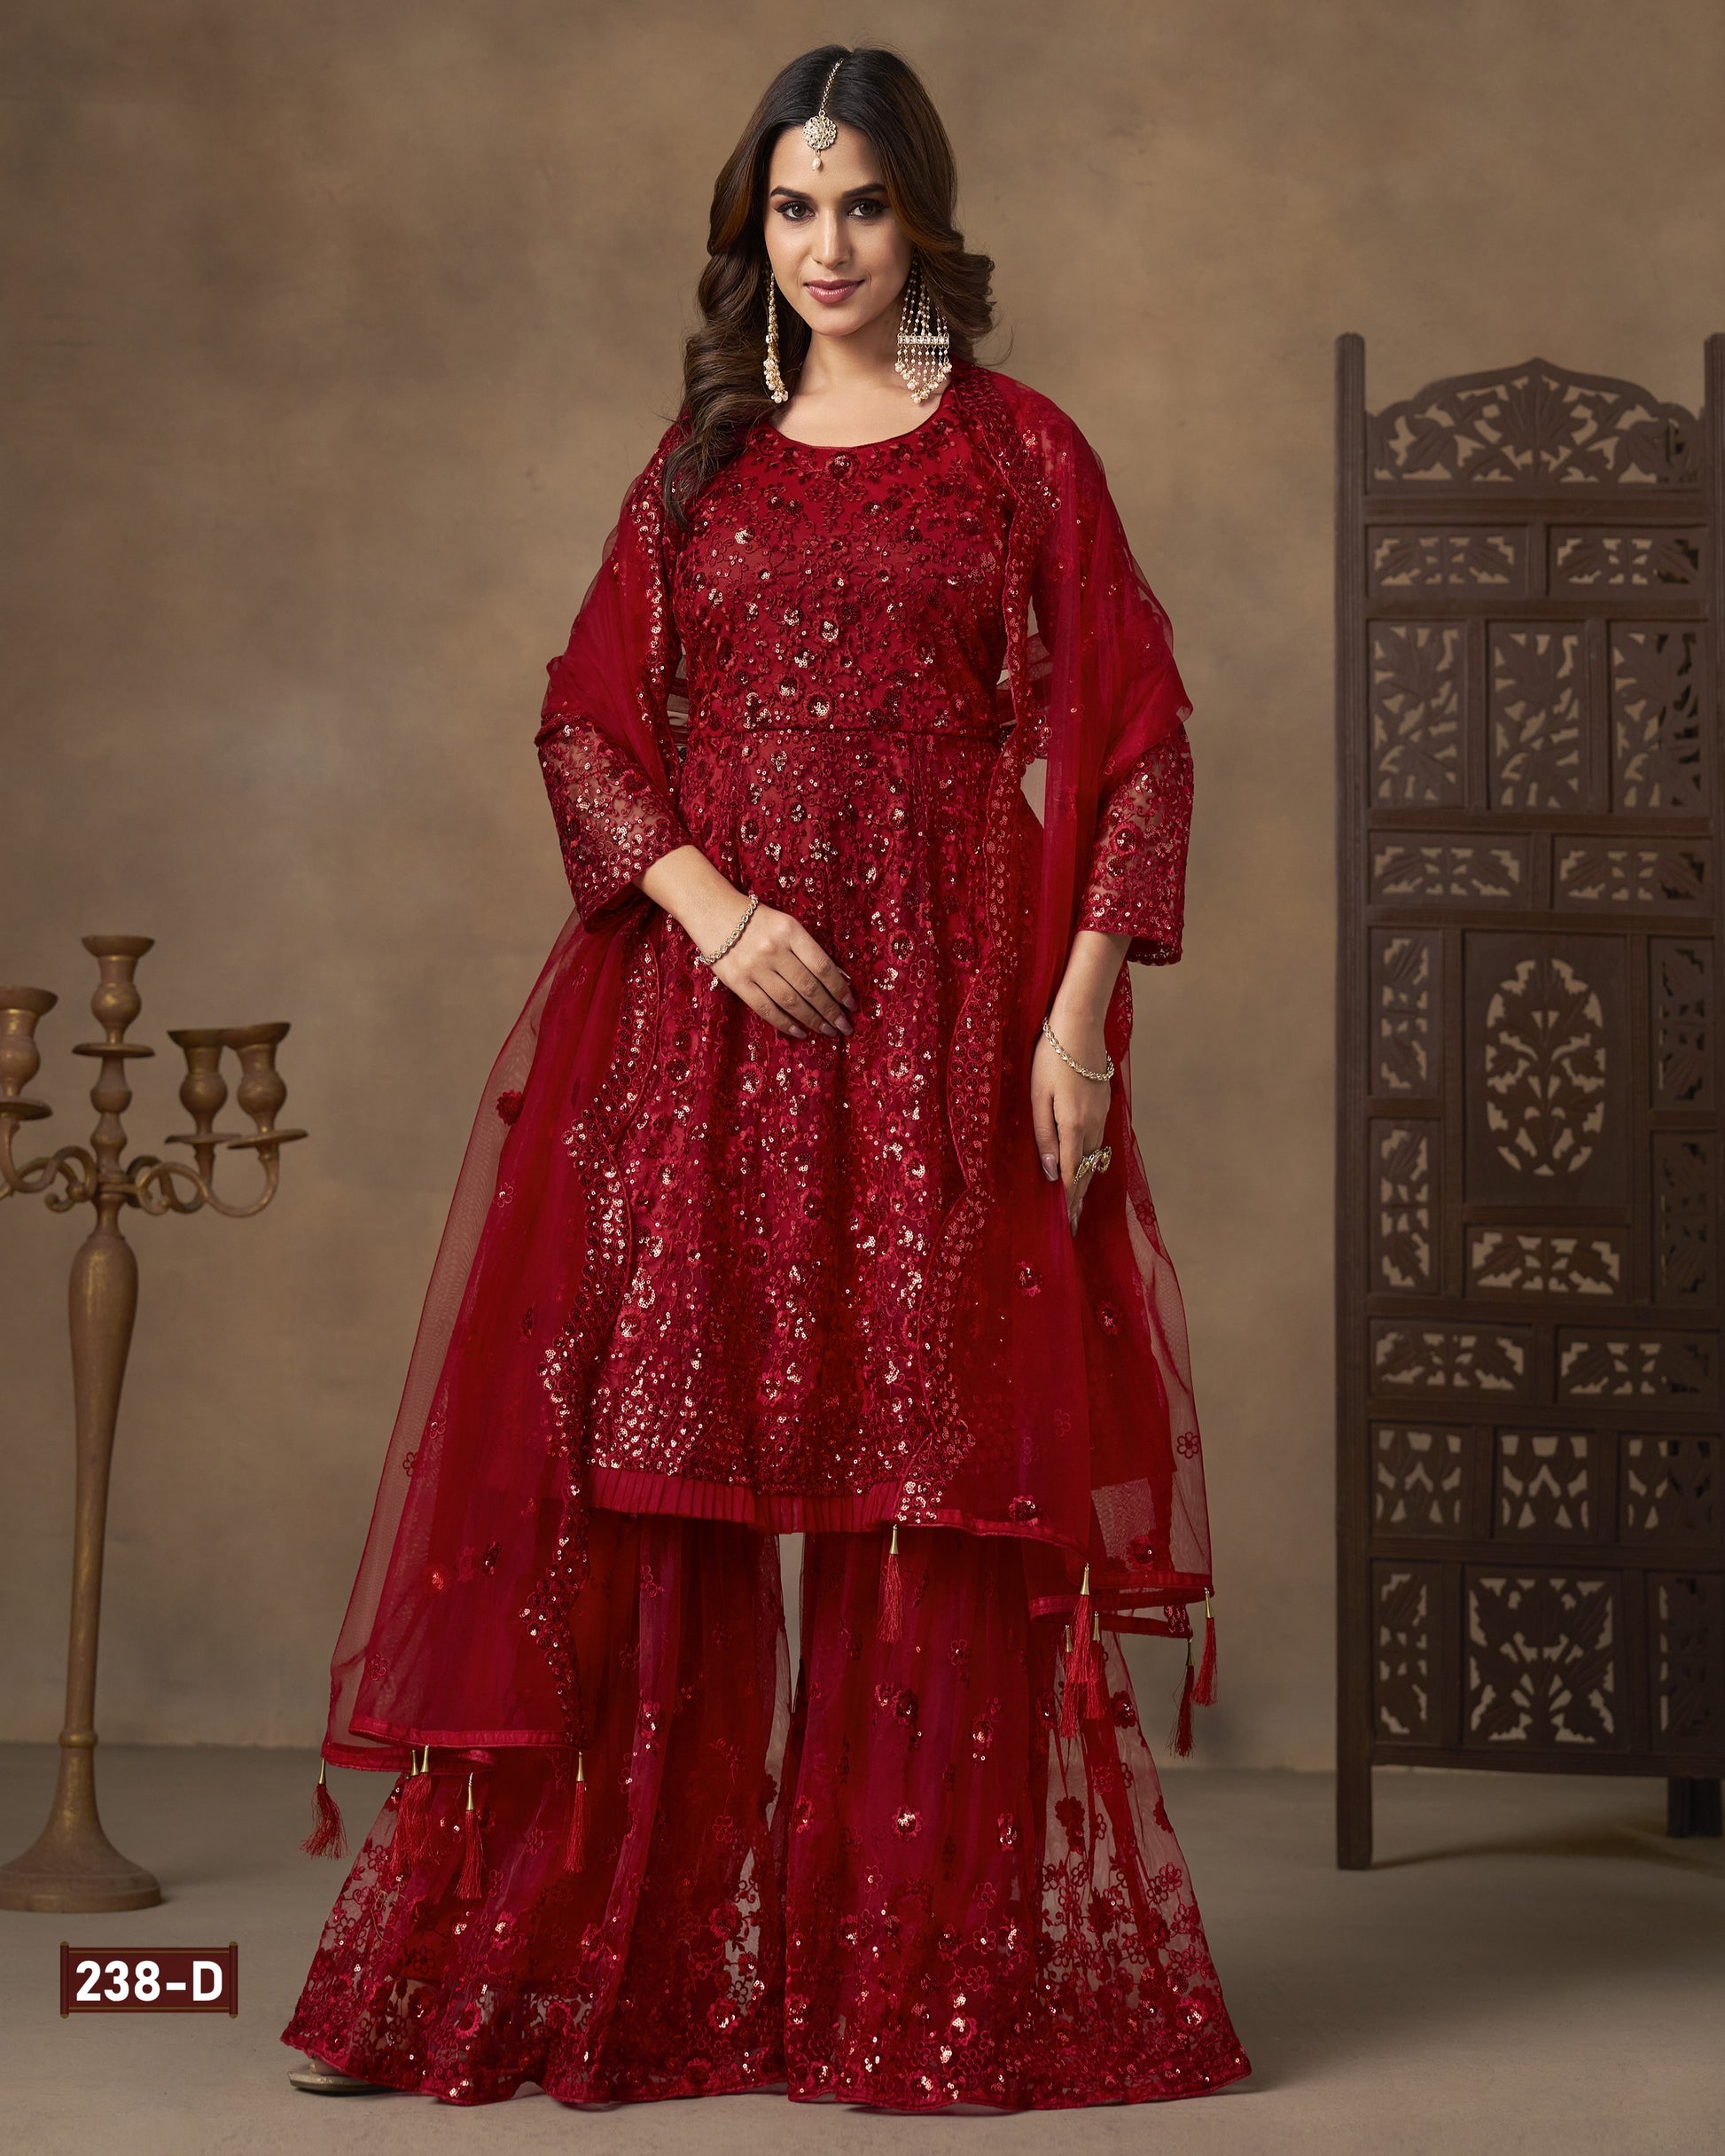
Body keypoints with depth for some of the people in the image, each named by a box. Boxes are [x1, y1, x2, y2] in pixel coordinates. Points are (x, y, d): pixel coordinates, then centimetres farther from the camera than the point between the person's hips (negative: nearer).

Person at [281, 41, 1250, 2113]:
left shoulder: (1020, 450, 7)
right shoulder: (699, 462, 14)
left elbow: (1133, 745, 2)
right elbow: (585, 724, 9)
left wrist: (1080, 1012, -8)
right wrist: (712, 906, -9)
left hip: (947, 1026, -2)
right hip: (704, 1010, 2)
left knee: (936, 1478, -1)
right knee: (643, 1463, 0)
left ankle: (926, 1981, 9)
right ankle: (556, 1953, 8)